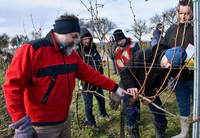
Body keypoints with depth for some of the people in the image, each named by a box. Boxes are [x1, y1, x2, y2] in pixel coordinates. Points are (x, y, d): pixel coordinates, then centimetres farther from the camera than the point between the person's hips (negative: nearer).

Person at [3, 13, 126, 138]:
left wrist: (114, 87, 2)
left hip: (65, 119, 7)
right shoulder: (31, 50, -19)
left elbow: (89, 73, 5)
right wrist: (19, 118, -28)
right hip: (42, 125, -7)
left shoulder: (71, 54, 4)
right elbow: (13, 85, -21)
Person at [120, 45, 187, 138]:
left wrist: (150, 95, -23)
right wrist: (130, 86, -44)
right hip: (132, 88, -3)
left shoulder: (169, 69, -20)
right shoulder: (143, 55, -33)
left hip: (151, 90, 3)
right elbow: (125, 71, -27)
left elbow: (161, 84, -7)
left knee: (160, 114, 3)